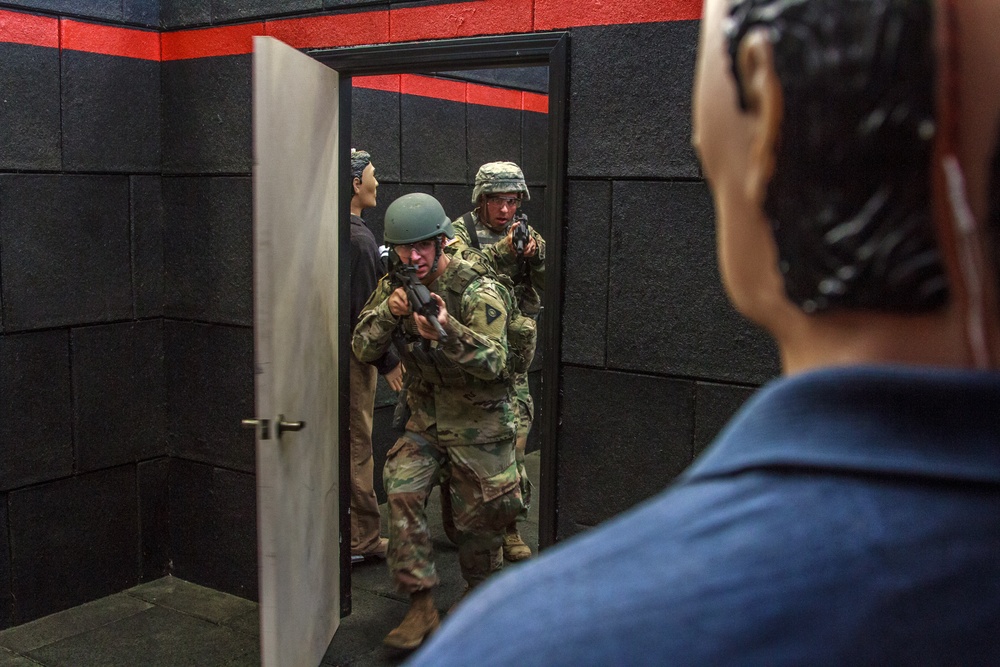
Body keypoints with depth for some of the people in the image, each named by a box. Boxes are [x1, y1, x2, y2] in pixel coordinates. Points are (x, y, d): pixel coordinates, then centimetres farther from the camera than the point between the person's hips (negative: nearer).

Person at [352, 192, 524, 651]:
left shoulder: (478, 291, -20)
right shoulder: (393, 285, -2)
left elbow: (494, 363, -28)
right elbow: (362, 348, -3)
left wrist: (447, 331, -46)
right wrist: (388, 313, -23)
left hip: (478, 423, -4)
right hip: (424, 419, 4)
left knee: (481, 516, 5)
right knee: (401, 492, -15)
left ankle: (480, 592, 33)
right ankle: (421, 606, -6)